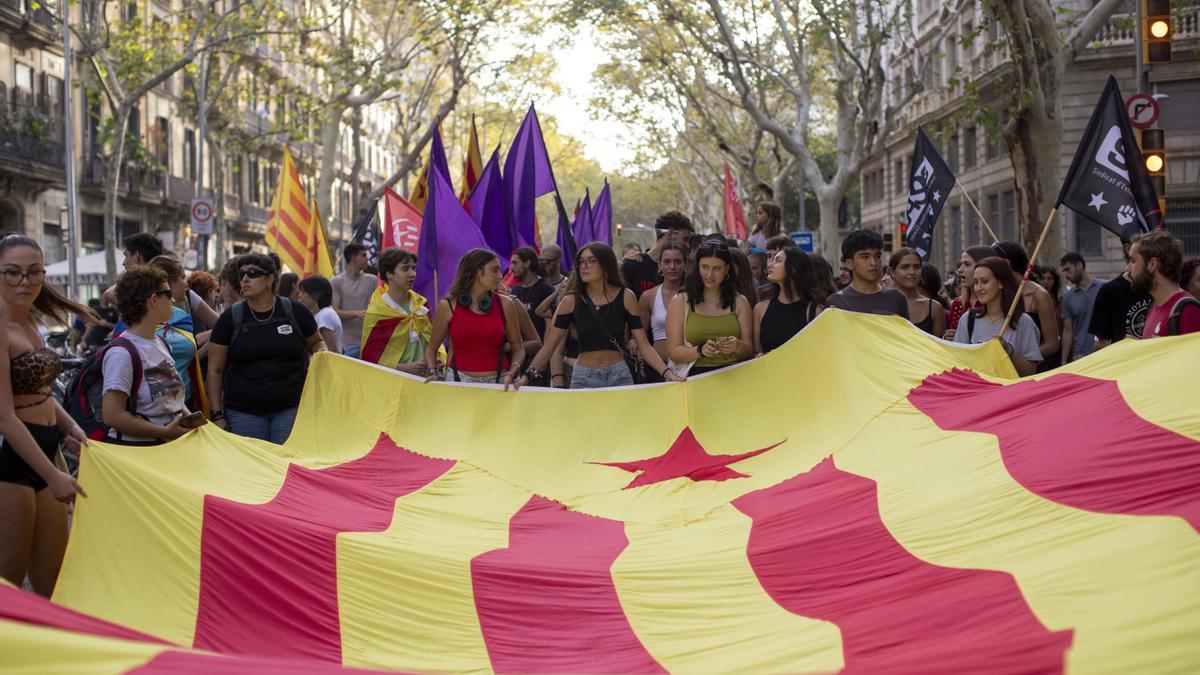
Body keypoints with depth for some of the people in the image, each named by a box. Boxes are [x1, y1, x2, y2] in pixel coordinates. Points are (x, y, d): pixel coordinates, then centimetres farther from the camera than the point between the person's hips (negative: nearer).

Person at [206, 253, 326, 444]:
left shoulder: (295, 312, 2)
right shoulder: (231, 317, 3)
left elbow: (315, 342, 19)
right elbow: (215, 370, 5)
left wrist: (322, 354, -5)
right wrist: (217, 415, 0)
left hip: (291, 408, 0)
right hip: (243, 412, 0)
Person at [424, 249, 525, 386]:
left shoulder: (505, 304, 4)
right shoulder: (448, 306, 1)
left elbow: (518, 348, 9)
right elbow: (431, 348, 10)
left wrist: (512, 373, -7)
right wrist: (432, 372, -7)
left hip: (499, 381, 2)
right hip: (459, 380, -2)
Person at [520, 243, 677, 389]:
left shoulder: (626, 297, -1)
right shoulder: (571, 302, -1)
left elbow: (644, 346, -3)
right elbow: (548, 346, -3)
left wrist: (666, 372, -16)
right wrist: (528, 375, -17)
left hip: (619, 376, 0)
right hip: (583, 378, 0)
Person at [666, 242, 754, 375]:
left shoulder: (739, 302, 11)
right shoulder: (680, 302, 6)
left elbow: (749, 352, 8)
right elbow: (674, 352, 2)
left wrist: (737, 346, -13)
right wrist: (700, 350, -16)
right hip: (695, 376, -1)